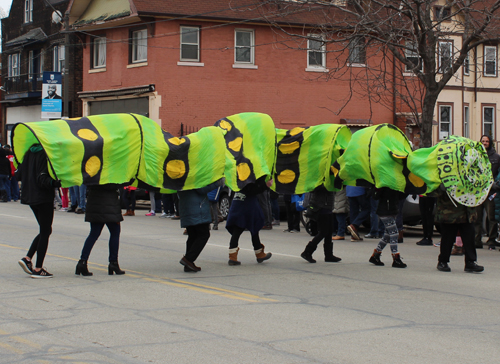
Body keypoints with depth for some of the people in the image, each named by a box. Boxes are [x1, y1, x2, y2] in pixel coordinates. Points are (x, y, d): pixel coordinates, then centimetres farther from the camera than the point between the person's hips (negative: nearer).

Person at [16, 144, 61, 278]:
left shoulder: (29, 153, 8)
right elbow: (43, 179, -23)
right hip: (44, 198, -8)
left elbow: (19, 175, 15)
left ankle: (27, 258, 10)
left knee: (45, 230, 19)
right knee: (45, 232, 1)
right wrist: (54, 183, -32)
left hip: (29, 196, 8)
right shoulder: (45, 154, -15)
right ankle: (38, 269, 1)